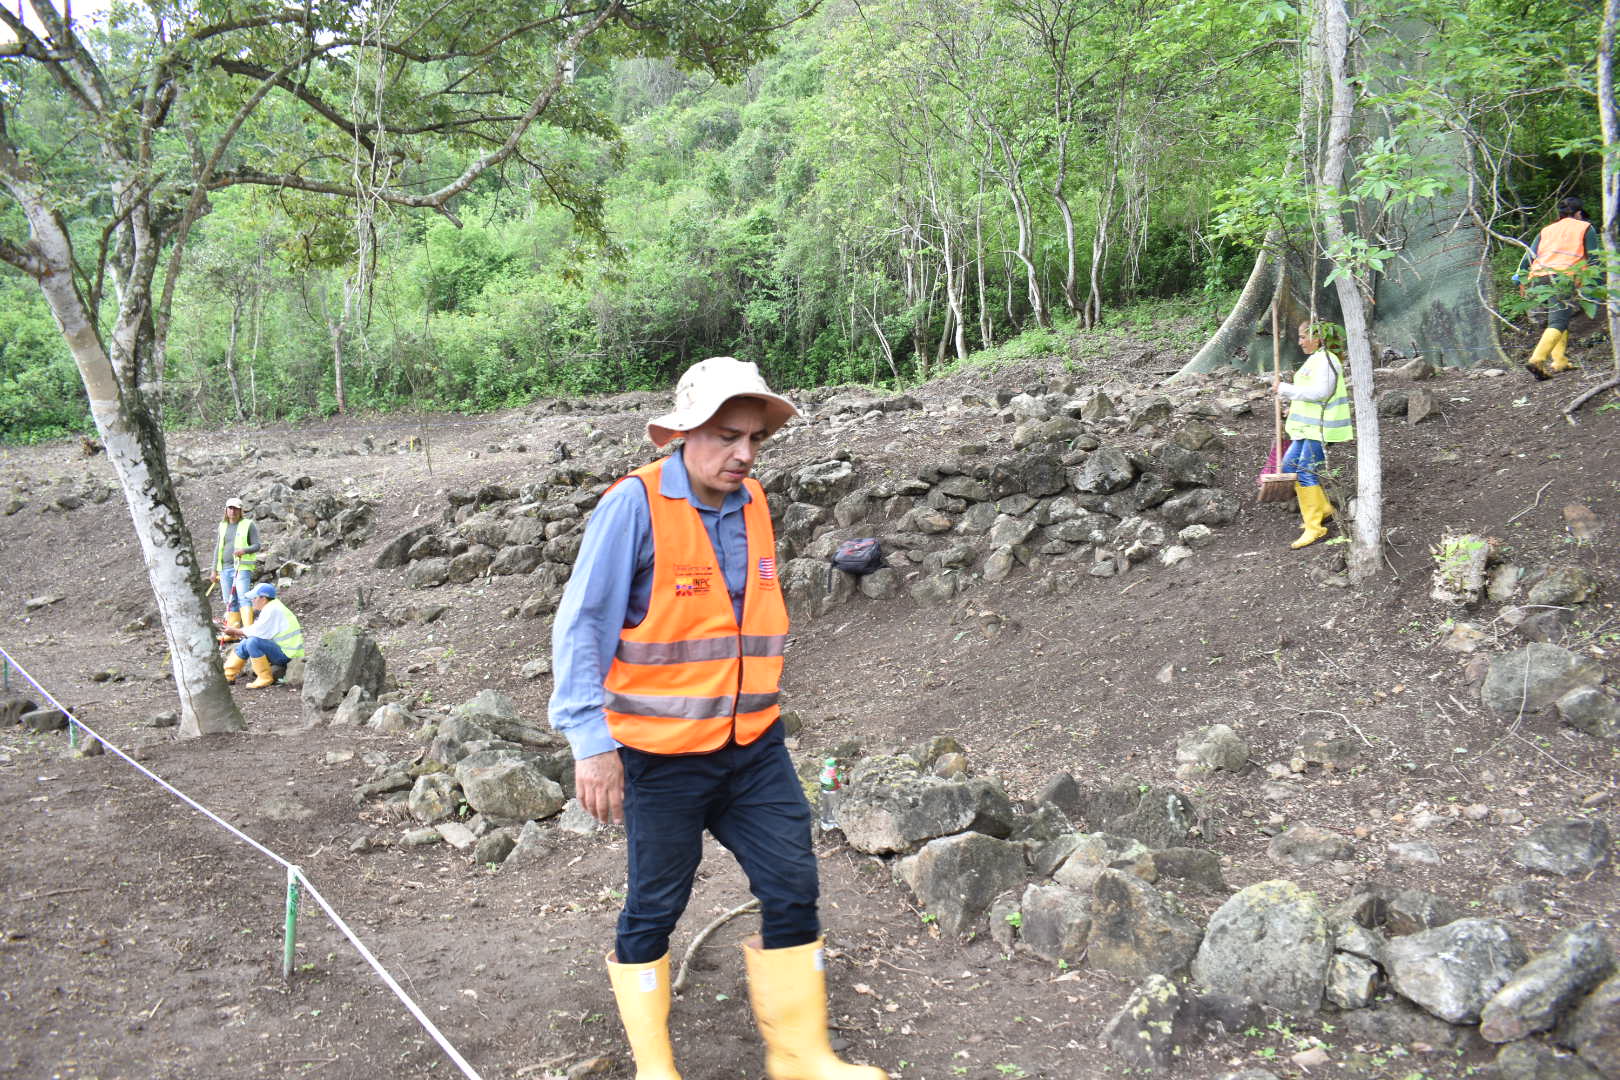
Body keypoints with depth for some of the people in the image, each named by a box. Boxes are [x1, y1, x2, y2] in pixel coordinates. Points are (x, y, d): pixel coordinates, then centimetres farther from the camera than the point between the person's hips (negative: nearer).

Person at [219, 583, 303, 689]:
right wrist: (238, 632, -1)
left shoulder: (272, 610, -18)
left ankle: (265, 678, -17)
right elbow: (257, 629, 13)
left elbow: (257, 632, -20)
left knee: (252, 642, -27)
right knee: (245, 643, 13)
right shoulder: (269, 608, 14)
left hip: (287, 655, -11)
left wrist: (236, 631, -7)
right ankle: (227, 675, 16)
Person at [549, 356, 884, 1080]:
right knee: (654, 909, 8)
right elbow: (580, 627, -15)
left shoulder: (751, 506, 5)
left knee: (793, 891, 8)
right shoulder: (635, 504, -15)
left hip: (753, 748, 6)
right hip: (661, 754, -6)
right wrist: (591, 742, -19)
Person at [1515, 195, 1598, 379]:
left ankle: (1560, 362, 9)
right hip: (1563, 278, -5)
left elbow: (1530, 254, 15)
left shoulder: (1546, 230, 28)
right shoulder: (1585, 228, 19)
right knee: (1558, 323, -13)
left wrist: (1520, 276, 8)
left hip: (1538, 277, 5)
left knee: (1558, 318, 19)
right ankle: (1537, 360, -34)